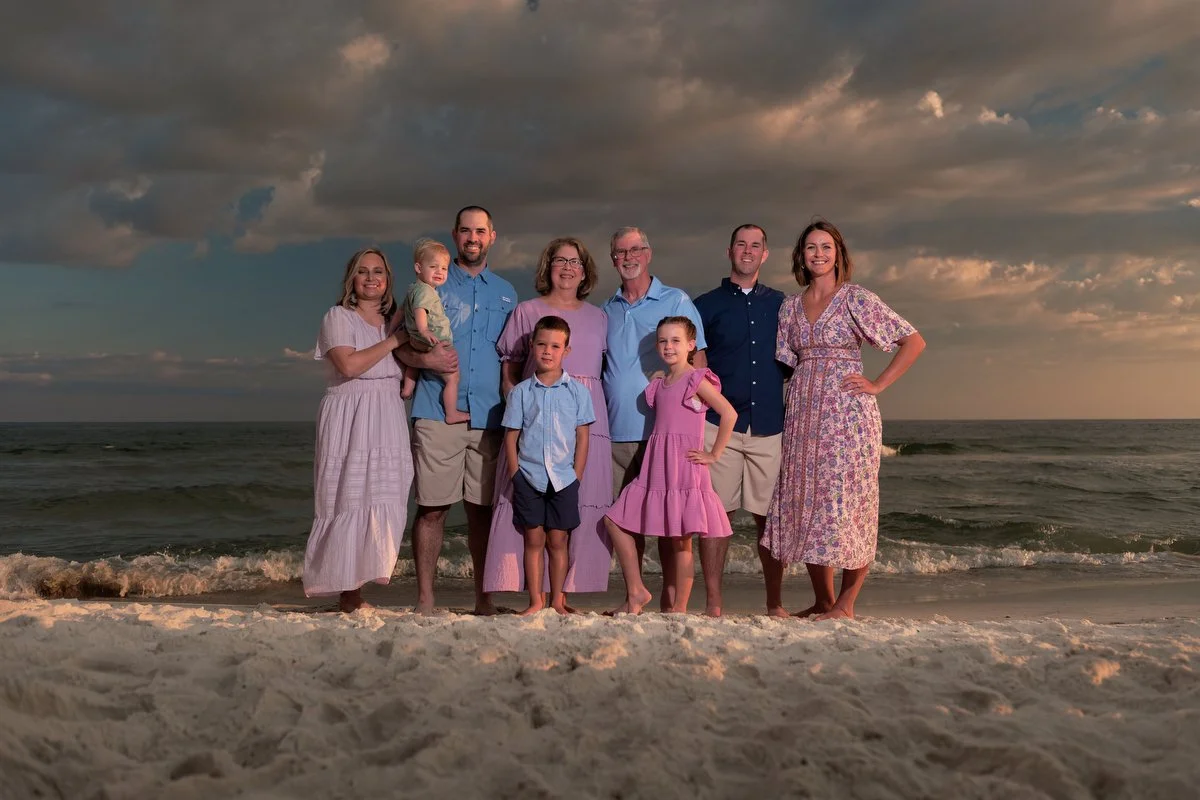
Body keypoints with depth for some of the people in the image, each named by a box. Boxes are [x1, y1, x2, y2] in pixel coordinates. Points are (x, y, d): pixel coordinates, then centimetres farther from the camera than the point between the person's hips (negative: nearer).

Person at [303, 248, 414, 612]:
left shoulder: (394, 321, 19)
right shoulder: (339, 317, 3)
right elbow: (349, 365, -14)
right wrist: (392, 341, -7)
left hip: (387, 422, 5)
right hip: (349, 420, -5)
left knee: (382, 504, -2)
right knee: (349, 502, -9)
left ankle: (354, 589, 4)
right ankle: (347, 593, -5)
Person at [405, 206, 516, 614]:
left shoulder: (506, 293, 18)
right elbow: (401, 344, 7)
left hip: (489, 415, 2)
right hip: (437, 412, -2)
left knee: (482, 507, 4)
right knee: (432, 506, -4)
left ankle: (483, 597, 13)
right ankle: (424, 599, 4)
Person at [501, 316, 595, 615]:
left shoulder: (577, 391, 2)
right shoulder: (520, 392, 3)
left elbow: (582, 436, 4)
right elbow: (511, 436, 4)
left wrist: (577, 475, -2)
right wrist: (515, 475, -3)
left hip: (563, 478, 0)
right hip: (529, 477, 0)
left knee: (557, 540, 6)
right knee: (533, 539, 4)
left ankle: (557, 601, 16)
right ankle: (536, 601, 13)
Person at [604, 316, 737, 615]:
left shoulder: (696, 380, -6)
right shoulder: (658, 382, 15)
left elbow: (730, 414, -13)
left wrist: (714, 454, -11)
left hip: (685, 468, -7)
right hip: (656, 468, 8)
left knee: (680, 541, -2)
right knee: (615, 520, 3)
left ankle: (679, 608, 8)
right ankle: (635, 591, 10)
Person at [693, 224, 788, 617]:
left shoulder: (780, 304, 15)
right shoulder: (706, 305, 9)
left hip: (769, 426, 2)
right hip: (719, 425, -1)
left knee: (770, 515, 2)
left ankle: (774, 603, 14)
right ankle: (714, 603, 6)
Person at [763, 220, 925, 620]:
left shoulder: (856, 298, 0)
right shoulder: (790, 306, 14)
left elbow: (914, 340, -1)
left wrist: (877, 385, -5)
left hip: (848, 411, -5)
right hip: (803, 414, 5)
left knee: (848, 502, -4)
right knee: (805, 502, 4)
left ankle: (846, 604, 6)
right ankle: (822, 601, 15)